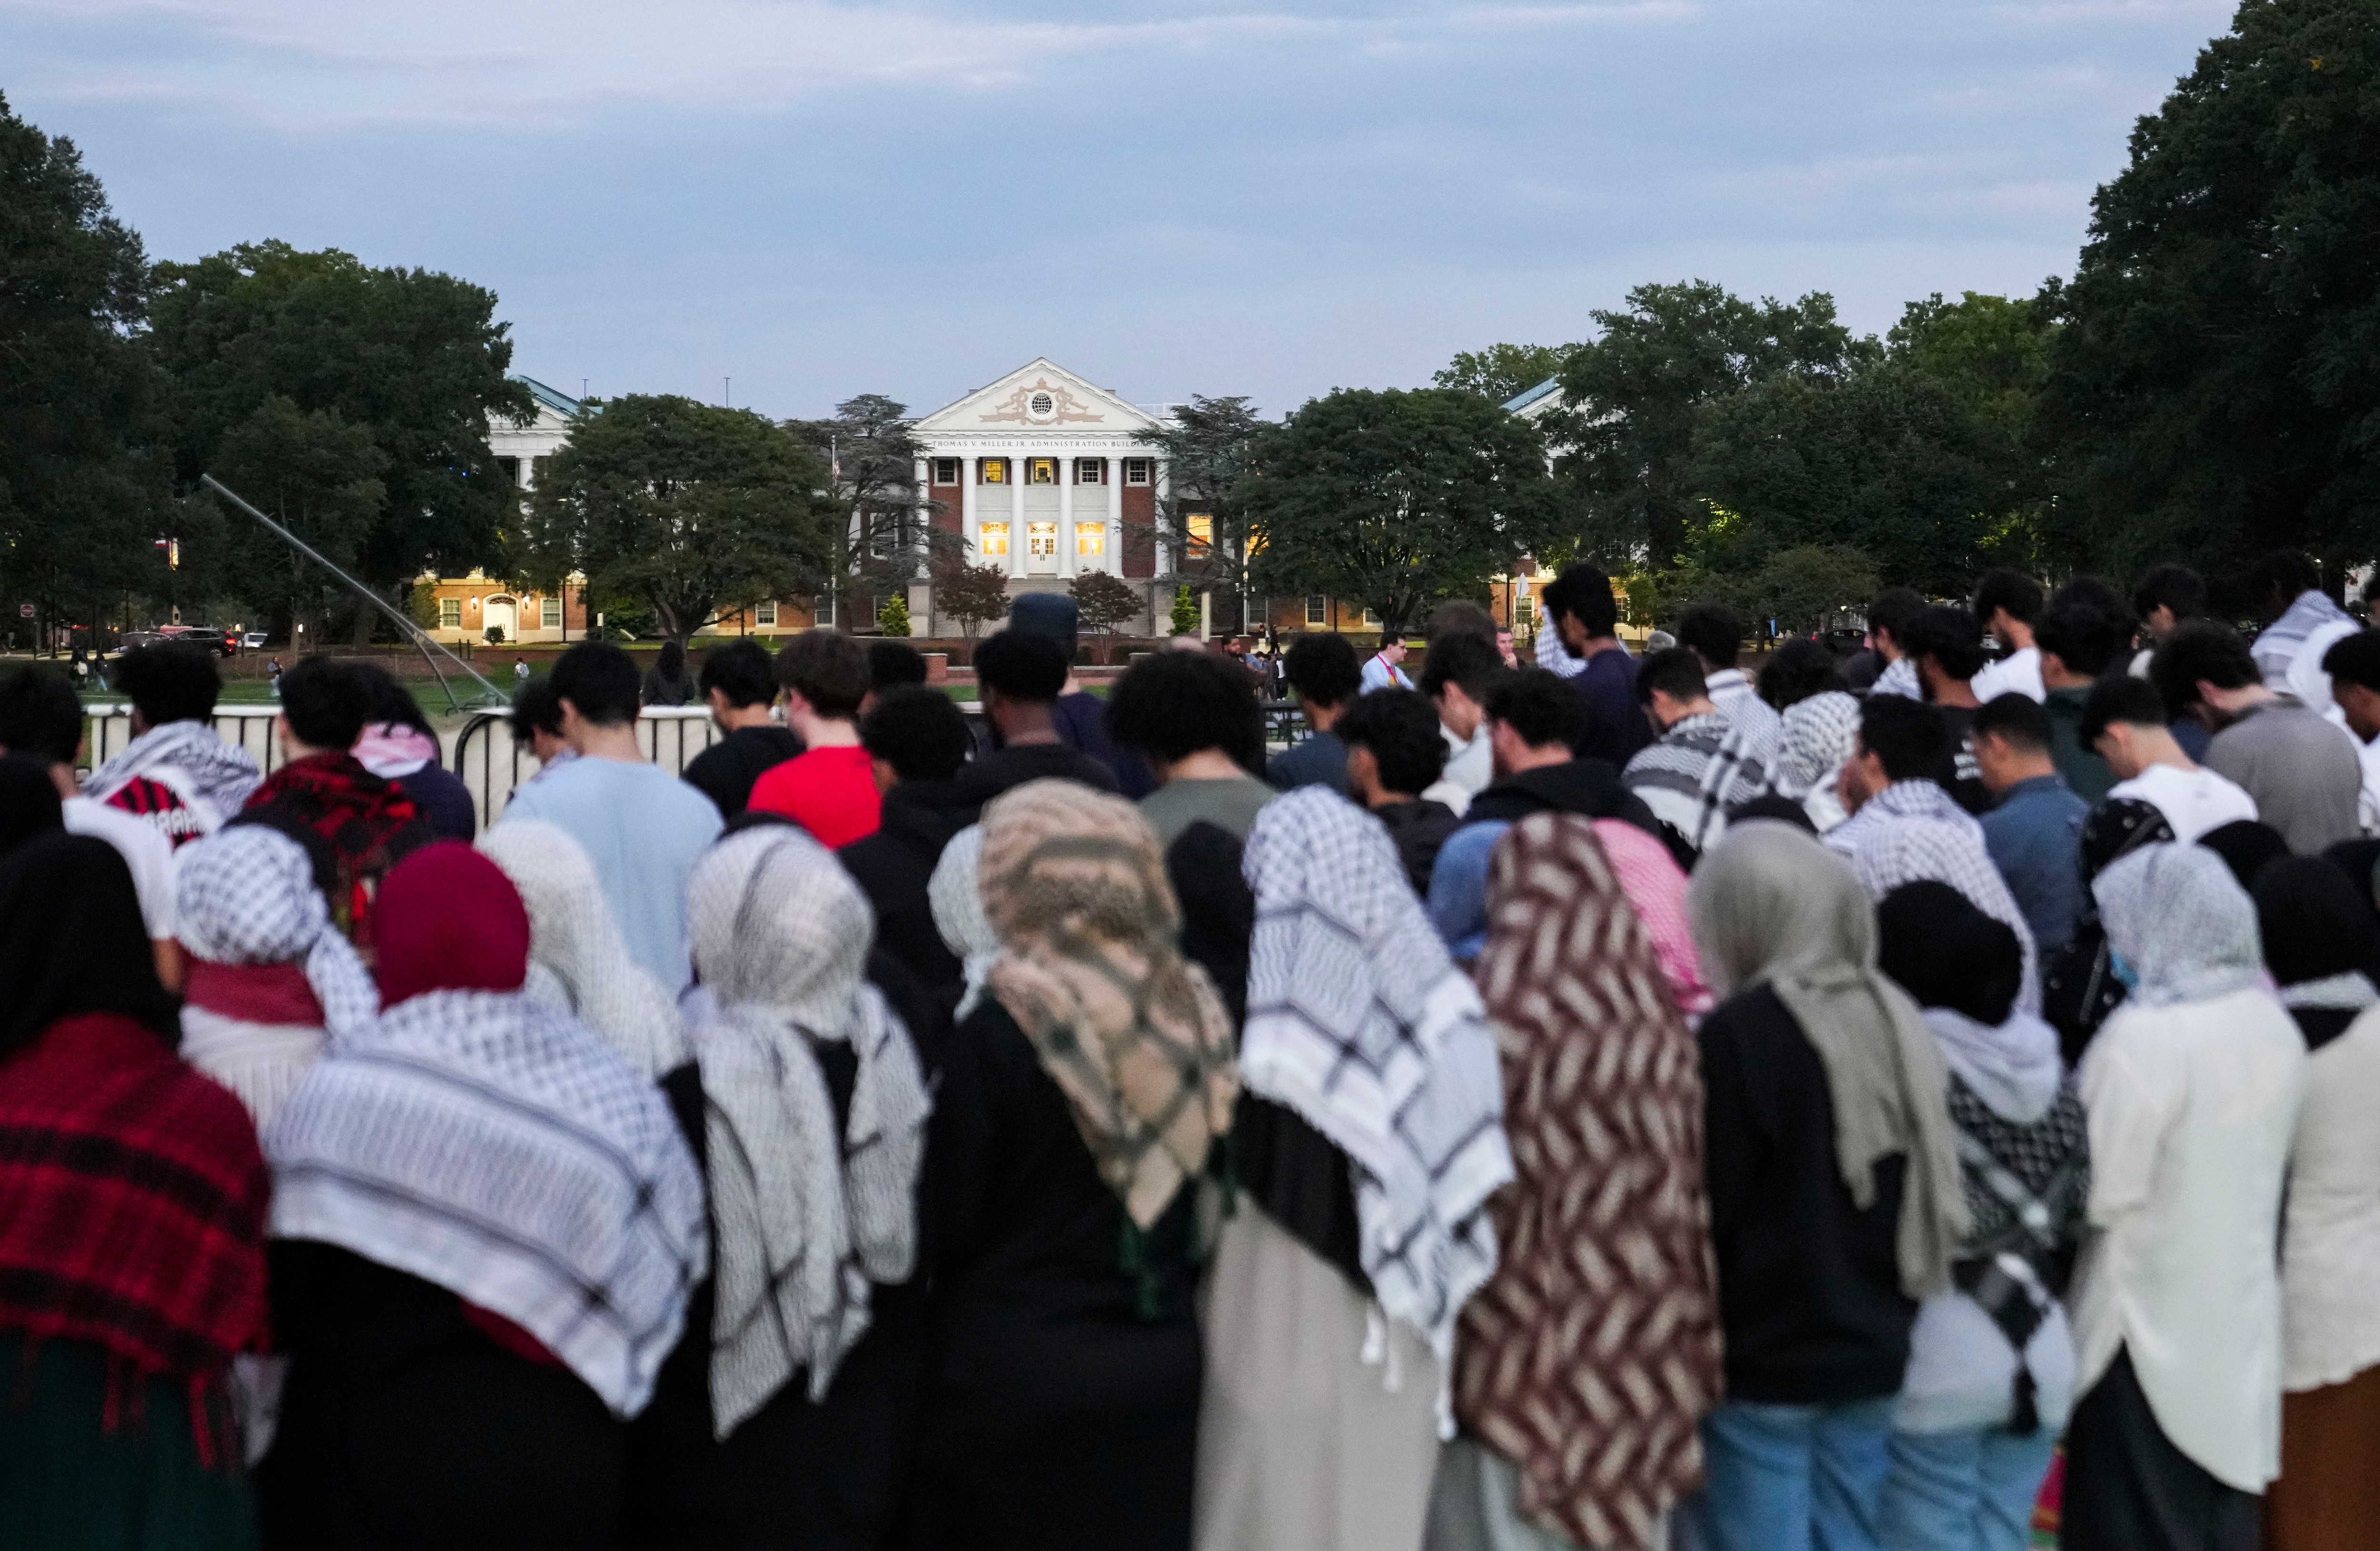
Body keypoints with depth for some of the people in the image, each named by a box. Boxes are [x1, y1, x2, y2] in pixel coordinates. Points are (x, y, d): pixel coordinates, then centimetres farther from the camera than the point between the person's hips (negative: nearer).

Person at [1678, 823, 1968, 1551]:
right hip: (1871, 1349, 7)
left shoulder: (1738, 1035, -16)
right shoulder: (1896, 1022, 6)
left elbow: (1703, 1207, -15)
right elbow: (1932, 1199, 12)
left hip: (1761, 1358, -7)